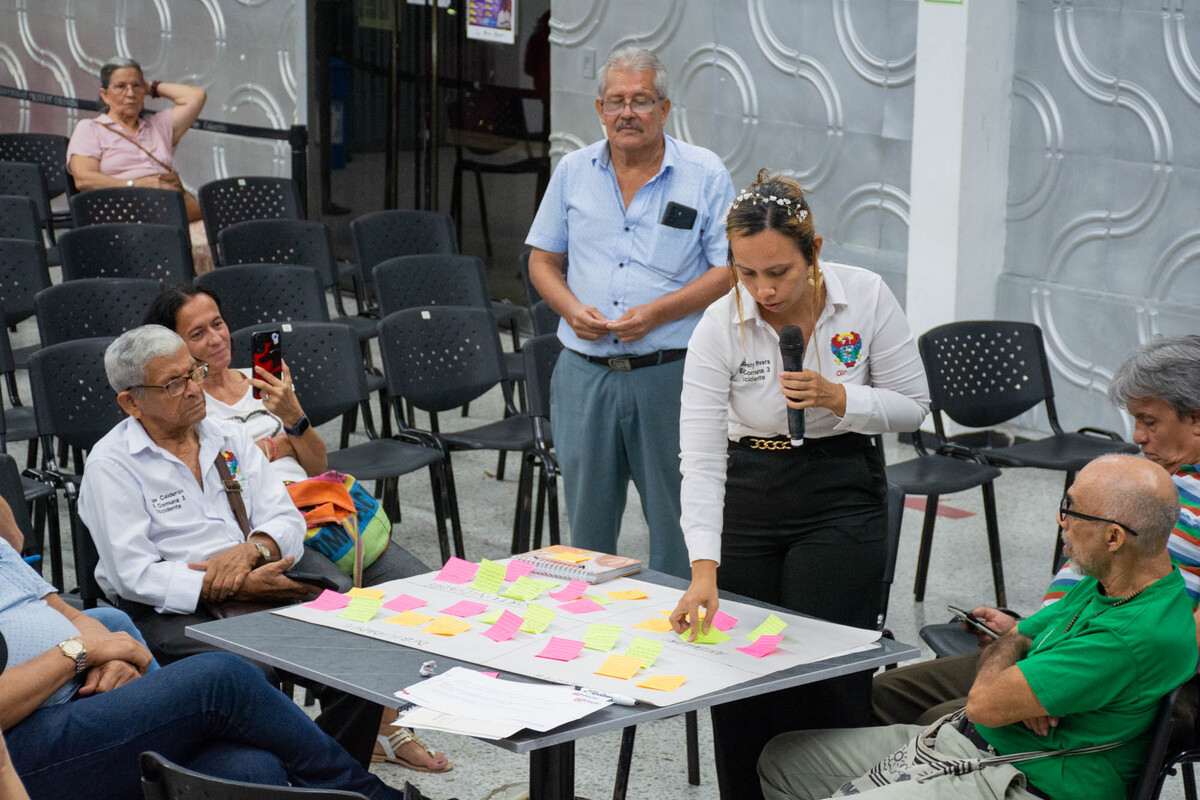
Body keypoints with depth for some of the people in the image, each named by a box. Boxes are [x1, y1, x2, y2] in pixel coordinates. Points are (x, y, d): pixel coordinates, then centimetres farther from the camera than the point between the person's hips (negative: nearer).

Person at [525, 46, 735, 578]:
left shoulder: (705, 175, -2)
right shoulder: (573, 171, 9)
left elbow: (728, 270, -5)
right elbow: (543, 259, 14)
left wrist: (657, 313, -16)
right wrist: (571, 308, -7)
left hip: (669, 374, -3)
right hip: (584, 371, 3)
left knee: (678, 523, 2)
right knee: (586, 522, 13)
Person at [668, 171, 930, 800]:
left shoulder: (866, 297, -14)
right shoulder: (719, 328, -16)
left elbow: (911, 406, -3)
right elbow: (700, 459, -20)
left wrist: (837, 399, -23)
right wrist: (704, 572, -30)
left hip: (842, 495, -1)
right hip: (748, 495, 1)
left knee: (826, 673, -8)